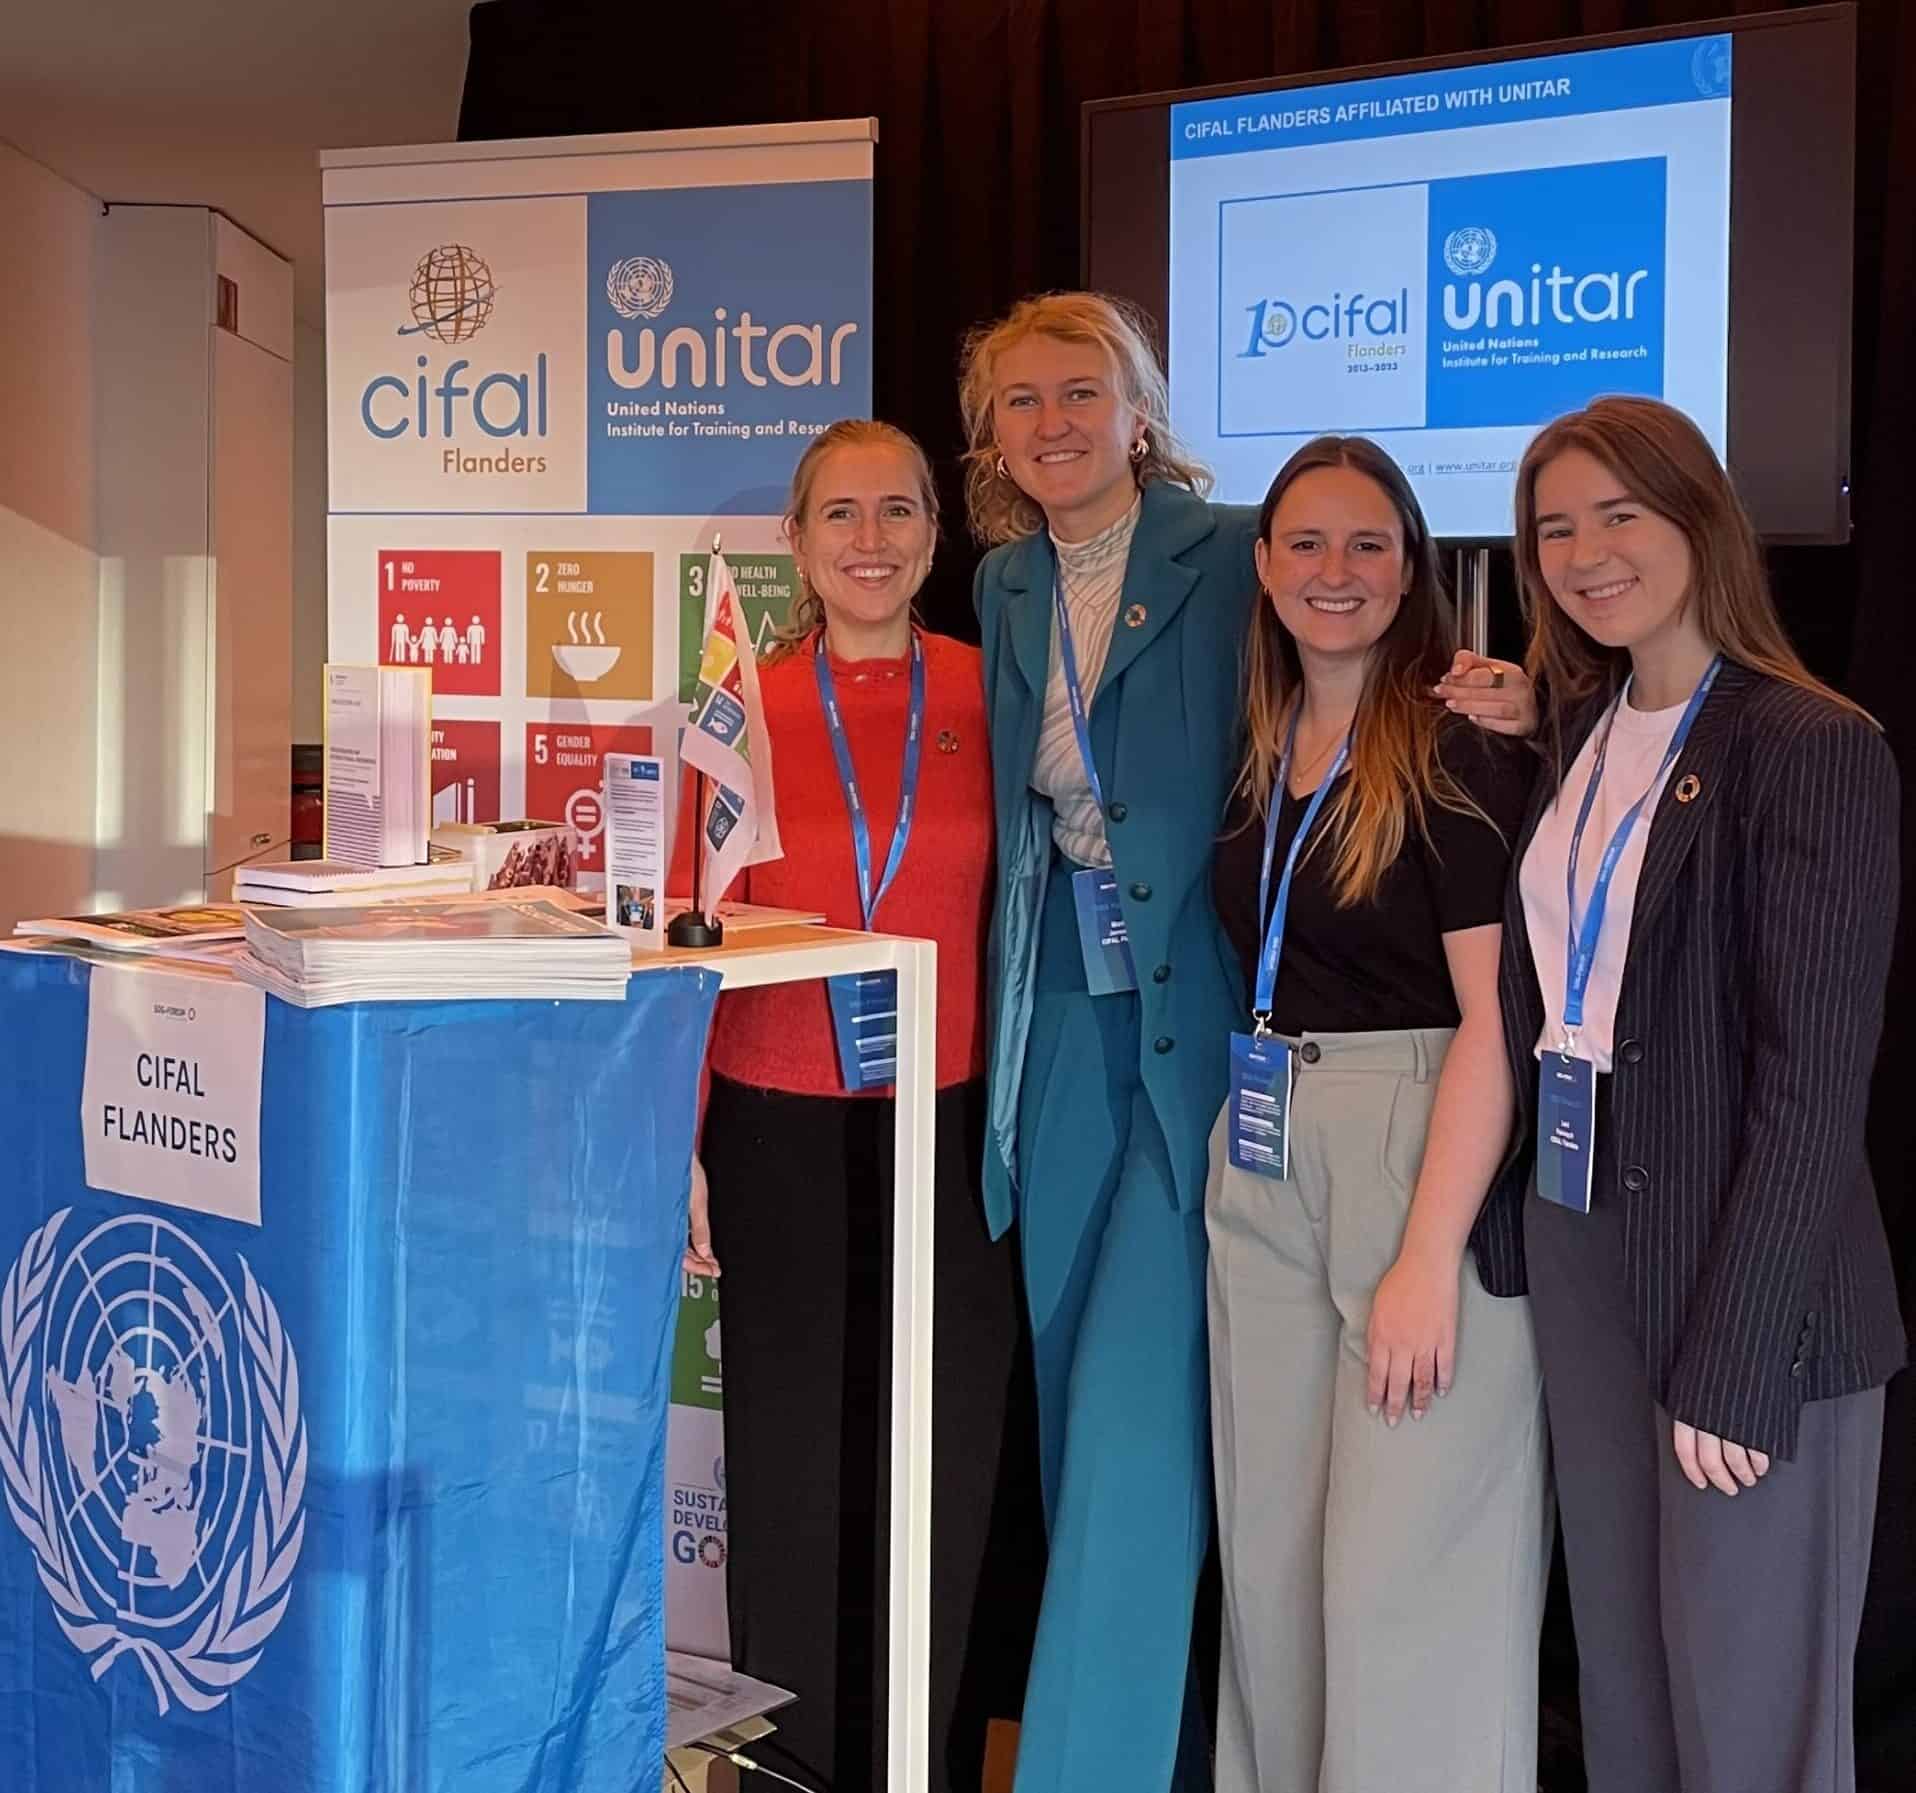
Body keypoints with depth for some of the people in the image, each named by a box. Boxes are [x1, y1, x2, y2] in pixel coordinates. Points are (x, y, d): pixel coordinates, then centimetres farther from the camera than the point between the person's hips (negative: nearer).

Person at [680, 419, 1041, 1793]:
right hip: (780, 1134, 0)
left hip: (948, 1129, 0)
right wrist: (679, 1147, -1)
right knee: (797, 1471, 9)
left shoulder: (988, 695, 2)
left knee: (949, 1472, 7)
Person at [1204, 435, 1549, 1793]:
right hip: (1261, 1170, 7)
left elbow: (1497, 1019, -16)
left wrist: (1428, 1260, -20)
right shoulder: (1265, 754, 12)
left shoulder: (1461, 750, -10)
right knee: (1268, 1550, 13)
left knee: (1403, 1576, -3)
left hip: (1424, 1158, -7)